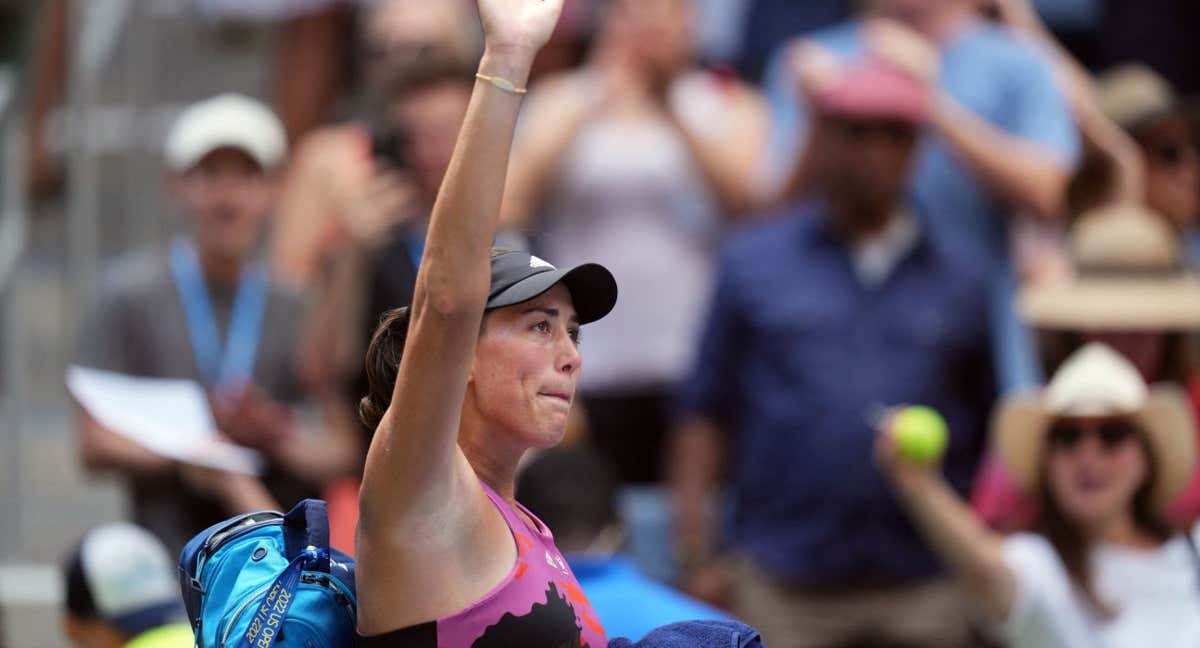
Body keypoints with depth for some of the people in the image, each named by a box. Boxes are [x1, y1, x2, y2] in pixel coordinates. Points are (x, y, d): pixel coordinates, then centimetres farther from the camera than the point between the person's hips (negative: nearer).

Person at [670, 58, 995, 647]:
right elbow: (704, 411, 7)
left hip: (924, 596, 1)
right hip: (785, 591, -1)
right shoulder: (754, 262, 8)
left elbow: (989, 434, 14)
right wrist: (697, 555, -2)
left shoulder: (956, 279, 12)